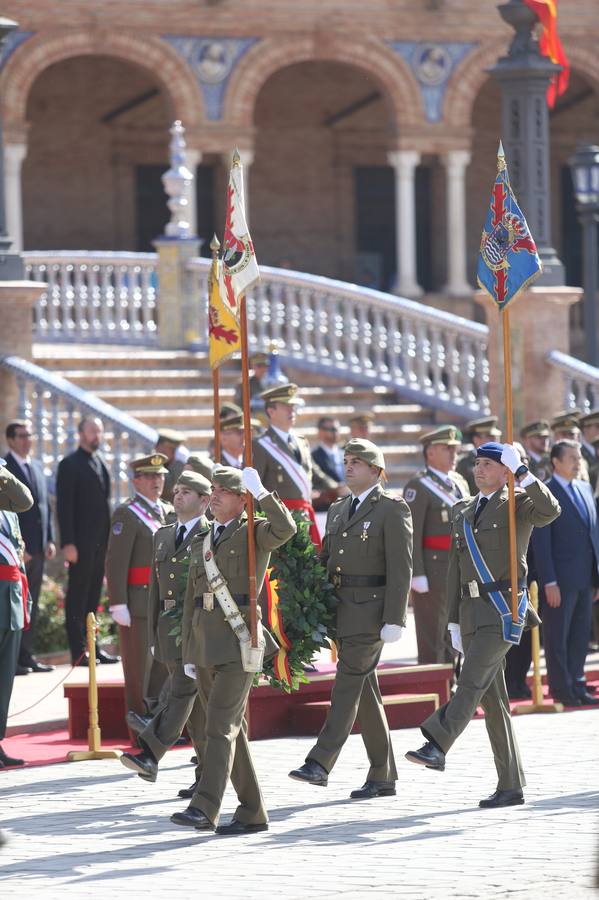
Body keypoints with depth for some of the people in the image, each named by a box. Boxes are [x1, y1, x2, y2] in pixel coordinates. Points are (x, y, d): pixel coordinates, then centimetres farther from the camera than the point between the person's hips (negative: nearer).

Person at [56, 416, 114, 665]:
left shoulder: (101, 464, 16)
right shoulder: (70, 465, -7)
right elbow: (64, 506, -11)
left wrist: (108, 539, 13)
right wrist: (68, 543, -17)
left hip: (100, 542, 7)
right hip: (81, 543, -7)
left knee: (93, 596, 10)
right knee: (77, 597, -3)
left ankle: (91, 646, 14)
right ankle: (78, 651, -2)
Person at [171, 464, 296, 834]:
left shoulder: (253, 533, 0)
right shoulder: (201, 544, 20)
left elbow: (285, 529, -24)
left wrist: (261, 492, -21)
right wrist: (188, 653, 18)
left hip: (238, 643, -7)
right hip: (205, 647, 7)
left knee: (221, 725, -15)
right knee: (230, 730, 9)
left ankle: (204, 809, -22)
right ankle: (253, 813, 14)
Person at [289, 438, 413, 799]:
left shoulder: (393, 509, -5)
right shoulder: (338, 510, 18)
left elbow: (400, 568, -11)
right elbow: (326, 562, 19)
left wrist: (394, 620, -17)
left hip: (371, 609, -8)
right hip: (341, 609, 8)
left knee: (348, 682, -14)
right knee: (365, 692, 8)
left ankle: (320, 763, -19)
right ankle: (383, 777, 12)